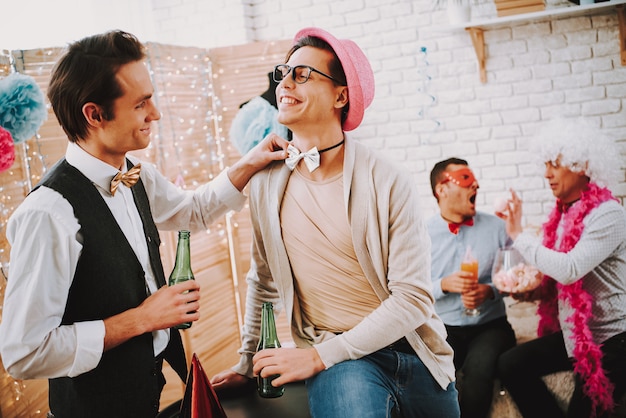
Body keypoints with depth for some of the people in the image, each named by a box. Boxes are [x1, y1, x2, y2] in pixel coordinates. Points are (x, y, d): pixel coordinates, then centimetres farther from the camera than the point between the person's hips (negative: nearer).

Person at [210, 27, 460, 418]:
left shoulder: (390, 183, -13)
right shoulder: (267, 181, -2)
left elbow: (414, 297, -15)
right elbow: (264, 280, 11)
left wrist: (317, 356, -17)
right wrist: (248, 361, 17)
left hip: (410, 349, 0)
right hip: (338, 359, 0)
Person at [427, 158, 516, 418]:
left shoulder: (496, 226, 5)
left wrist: (489, 290, -12)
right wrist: (444, 284, -15)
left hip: (490, 326, 1)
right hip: (443, 328, 0)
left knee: (479, 369, -31)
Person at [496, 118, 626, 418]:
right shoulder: (564, 211, 4)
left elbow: (570, 269, -32)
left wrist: (518, 234, -25)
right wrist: (533, 291, -6)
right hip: (572, 333, 8)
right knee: (510, 365, -3)